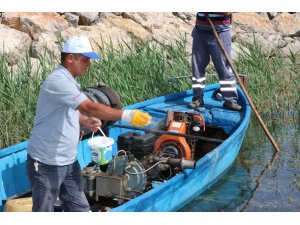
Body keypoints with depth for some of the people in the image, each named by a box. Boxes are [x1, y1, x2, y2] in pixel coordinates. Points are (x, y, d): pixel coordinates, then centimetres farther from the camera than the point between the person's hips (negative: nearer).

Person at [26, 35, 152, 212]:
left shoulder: (69, 81, 9)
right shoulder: (58, 81, -22)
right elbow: (91, 107, -31)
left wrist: (86, 121, 1)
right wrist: (127, 115, -32)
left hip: (68, 162, 9)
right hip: (47, 164, -9)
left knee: (80, 209, 12)